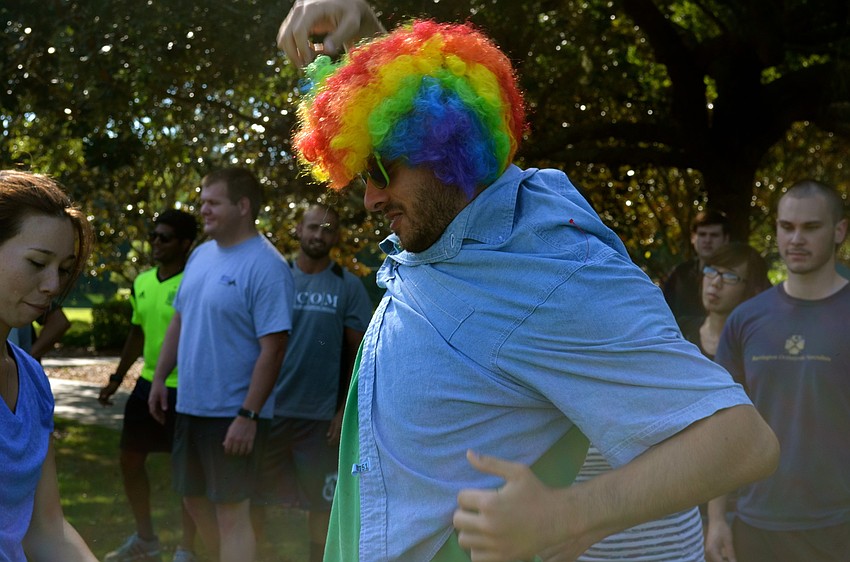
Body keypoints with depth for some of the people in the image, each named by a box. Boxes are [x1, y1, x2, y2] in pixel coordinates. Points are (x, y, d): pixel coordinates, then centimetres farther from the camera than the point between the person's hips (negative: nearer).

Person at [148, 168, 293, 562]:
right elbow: (179, 321, 17)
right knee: (196, 501, 18)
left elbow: (273, 349, -21)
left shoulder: (266, 266, -17)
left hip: (233, 414, -8)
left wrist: (248, 415, -23)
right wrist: (159, 378, 13)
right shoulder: (200, 255, 8)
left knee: (230, 511, -2)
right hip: (190, 406, 8)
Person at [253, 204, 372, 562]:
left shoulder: (348, 287, 0)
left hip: (321, 414, -1)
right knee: (254, 495, 6)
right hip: (271, 409, 2)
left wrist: (346, 410, -6)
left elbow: (359, 353, 0)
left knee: (320, 500, 8)